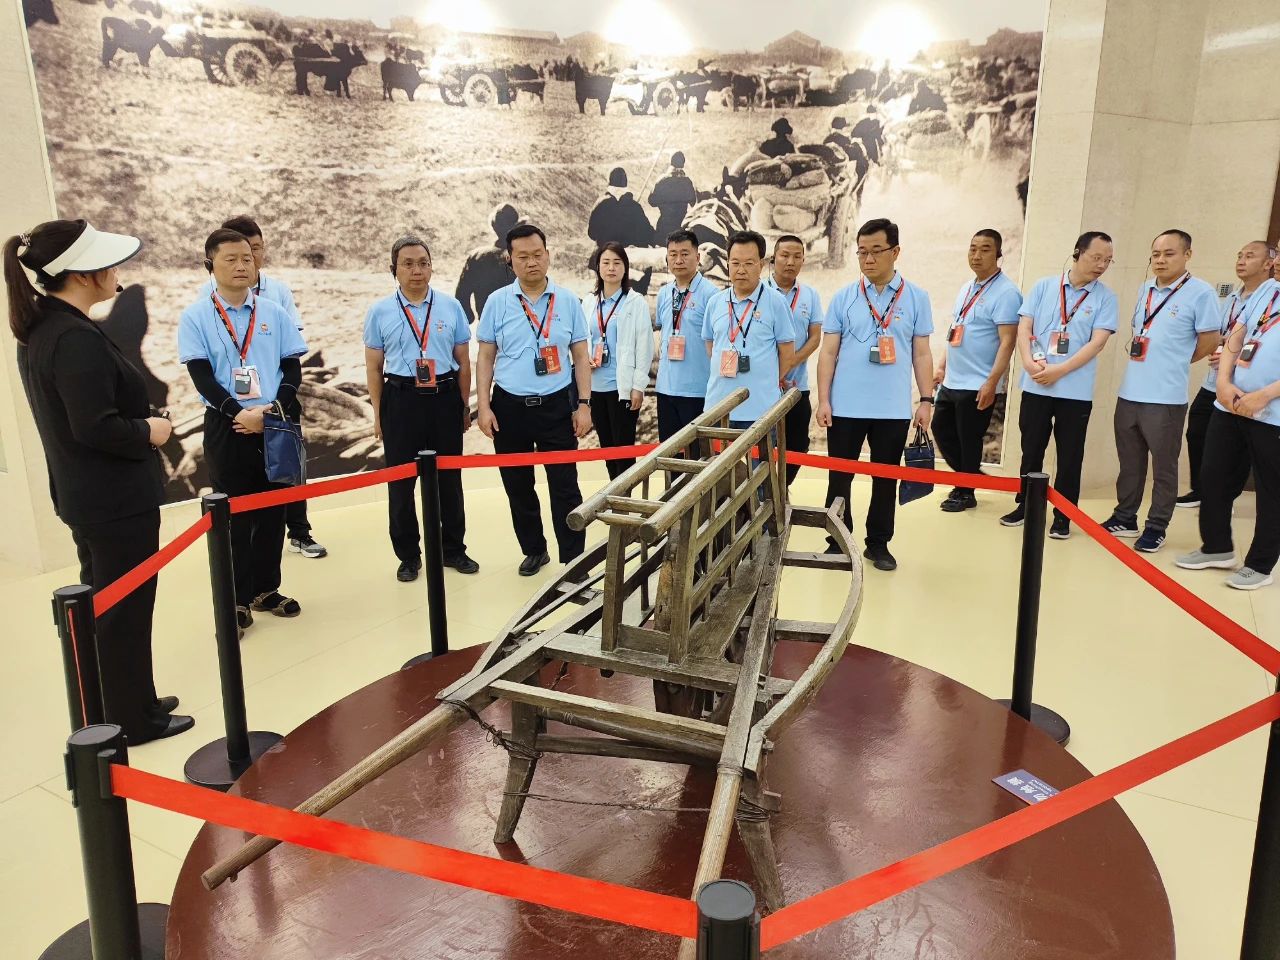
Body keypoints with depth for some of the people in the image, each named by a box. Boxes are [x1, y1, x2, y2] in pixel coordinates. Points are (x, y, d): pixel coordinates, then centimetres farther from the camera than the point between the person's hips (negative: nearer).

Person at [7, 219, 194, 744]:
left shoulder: (38, 331, 7)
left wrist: (138, 424, 8)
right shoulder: (77, 339, -24)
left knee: (104, 605, 20)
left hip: (83, 496, 10)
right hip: (118, 499, -10)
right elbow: (96, 428, -27)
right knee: (126, 611, 5)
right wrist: (148, 432, -11)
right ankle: (135, 720, 20)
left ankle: (123, 704, 36)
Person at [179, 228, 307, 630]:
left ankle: (266, 590, 23)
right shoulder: (195, 317, -2)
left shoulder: (274, 313, 5)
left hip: (276, 424, 3)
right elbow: (202, 377, -8)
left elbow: (293, 369, 2)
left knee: (272, 509, 10)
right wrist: (241, 415, -16)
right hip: (227, 427, -2)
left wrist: (273, 410, -13)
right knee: (234, 513, 5)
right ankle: (238, 599, 15)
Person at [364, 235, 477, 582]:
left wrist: (465, 406, 5)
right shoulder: (380, 312, 1)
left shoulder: (450, 306, 3)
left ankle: (454, 549, 26)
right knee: (400, 481, 7)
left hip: (445, 398, 1)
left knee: (449, 478, 11)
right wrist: (378, 414, 1)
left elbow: (463, 361, 6)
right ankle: (408, 556, 22)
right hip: (401, 400, 0)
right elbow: (374, 367, 4)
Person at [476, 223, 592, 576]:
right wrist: (483, 406, -4)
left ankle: (573, 559, 8)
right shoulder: (497, 302, 2)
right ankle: (533, 550, 30)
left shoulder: (568, 301, 2)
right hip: (509, 406, 2)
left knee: (565, 486, -1)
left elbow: (581, 356, 4)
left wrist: (583, 404, -2)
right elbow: (486, 358, 4)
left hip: (556, 405, -1)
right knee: (517, 486, 12)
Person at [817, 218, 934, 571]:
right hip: (846, 406, 0)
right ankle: (837, 542, 21)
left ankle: (878, 544, 23)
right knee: (839, 477, 7)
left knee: (886, 479, 10)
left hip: (893, 409, 0)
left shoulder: (916, 298, 3)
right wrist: (823, 400, -3)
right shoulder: (843, 297, 2)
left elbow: (921, 354, 5)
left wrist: (926, 400, 1)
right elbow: (828, 352, 2)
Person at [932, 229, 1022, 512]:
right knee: (941, 430, 16)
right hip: (951, 381, 8)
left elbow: (1007, 341, -19)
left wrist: (991, 383, -24)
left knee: (969, 441, 2)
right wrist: (942, 367, 17)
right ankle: (971, 477, 33)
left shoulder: (1006, 292, -13)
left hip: (977, 386, -8)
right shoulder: (966, 289, 13)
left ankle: (966, 492, 18)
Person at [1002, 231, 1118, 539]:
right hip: (1035, 386, 1)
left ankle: (1062, 516, 16)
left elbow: (1097, 342, -9)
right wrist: (1029, 362, -15)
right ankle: (1025, 506, 24)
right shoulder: (1044, 286, 5)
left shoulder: (1105, 298, 0)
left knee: (1070, 456, 5)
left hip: (1075, 390, -1)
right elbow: (1024, 326, 2)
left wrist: (1059, 370, -17)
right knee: (1031, 449, 10)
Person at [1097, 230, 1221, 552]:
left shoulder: (1200, 292, -8)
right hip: (1129, 392, 6)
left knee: (1164, 466, 4)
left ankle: (1156, 528, 13)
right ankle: (1125, 518, 27)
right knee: (1130, 462, 15)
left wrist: (1176, 364, 5)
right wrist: (1142, 357, 9)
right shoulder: (1145, 290, 12)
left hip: (1166, 397, -6)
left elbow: (1210, 341, -6)